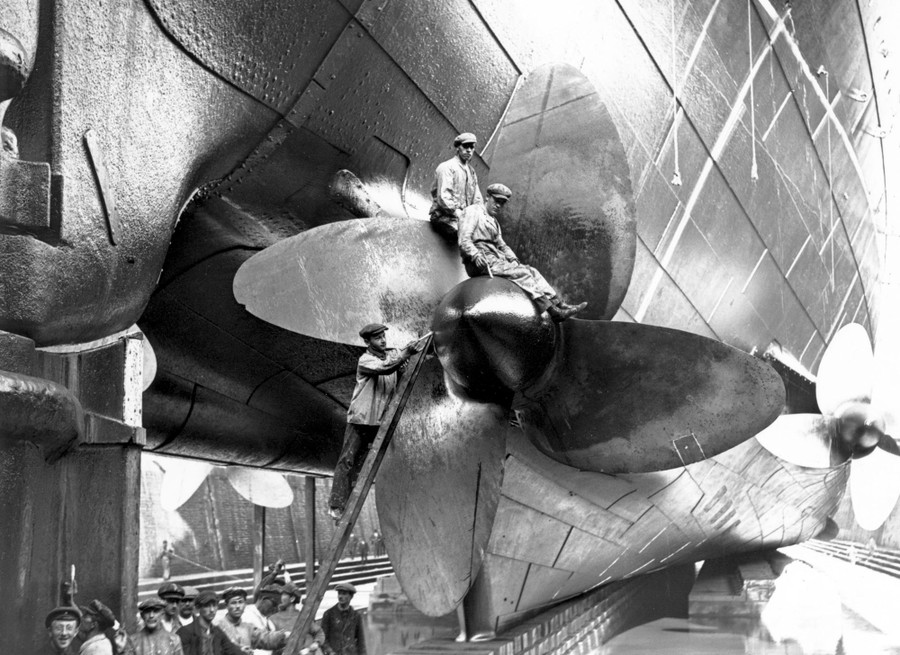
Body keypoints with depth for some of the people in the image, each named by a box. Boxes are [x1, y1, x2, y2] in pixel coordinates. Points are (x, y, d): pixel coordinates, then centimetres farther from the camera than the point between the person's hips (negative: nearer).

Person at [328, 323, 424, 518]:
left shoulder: (393, 354, 6)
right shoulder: (365, 360, -12)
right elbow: (384, 368, -31)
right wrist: (404, 355, -42)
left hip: (379, 420, 5)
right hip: (360, 418, -5)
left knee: (361, 463, 10)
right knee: (347, 460, -2)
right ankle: (336, 506, 2)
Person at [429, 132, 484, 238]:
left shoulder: (471, 172, 22)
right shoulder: (446, 167, -4)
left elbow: (477, 199, 18)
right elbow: (443, 197, -14)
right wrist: (457, 213, -21)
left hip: (465, 216, 7)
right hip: (445, 217, -7)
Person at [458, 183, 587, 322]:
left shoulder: (493, 221, 27)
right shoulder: (473, 212, -1)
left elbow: (502, 245, 24)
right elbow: (464, 241, -12)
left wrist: (513, 259, 4)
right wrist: (476, 256, -27)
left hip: (496, 260, 9)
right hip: (481, 264, -9)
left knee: (532, 272, -6)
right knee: (522, 273, -21)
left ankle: (558, 304, -13)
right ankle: (553, 312, -26)